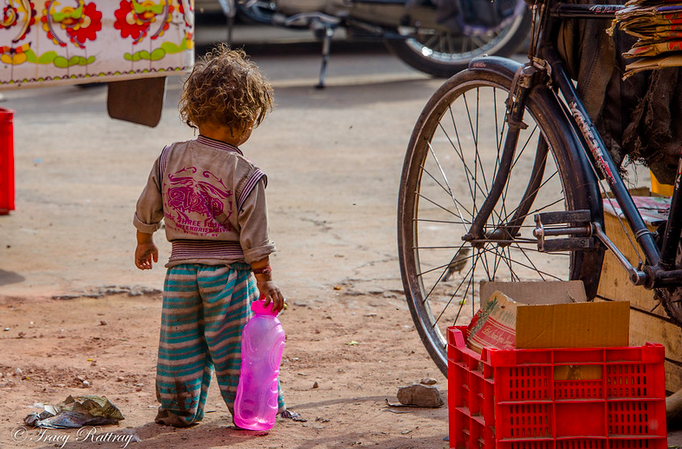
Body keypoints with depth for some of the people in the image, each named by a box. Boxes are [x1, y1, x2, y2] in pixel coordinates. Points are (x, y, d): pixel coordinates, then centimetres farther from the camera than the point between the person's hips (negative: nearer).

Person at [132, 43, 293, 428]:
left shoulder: (170, 159, -3)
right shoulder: (244, 174, -15)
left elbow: (147, 211, 9)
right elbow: (254, 238, -11)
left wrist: (145, 243, 27)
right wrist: (265, 281, -2)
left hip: (181, 267, 4)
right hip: (228, 272, -4)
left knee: (180, 341, 14)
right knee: (237, 343, 4)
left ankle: (179, 407, 24)